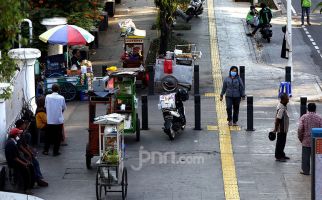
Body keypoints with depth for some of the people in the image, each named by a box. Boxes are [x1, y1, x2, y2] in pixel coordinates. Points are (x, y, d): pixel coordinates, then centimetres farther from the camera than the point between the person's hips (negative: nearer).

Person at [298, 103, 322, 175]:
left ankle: (305, 171, 12)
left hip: (306, 141, -1)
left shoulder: (303, 117, -5)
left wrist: (300, 138, 4)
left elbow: (300, 129, -10)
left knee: (305, 157, 8)